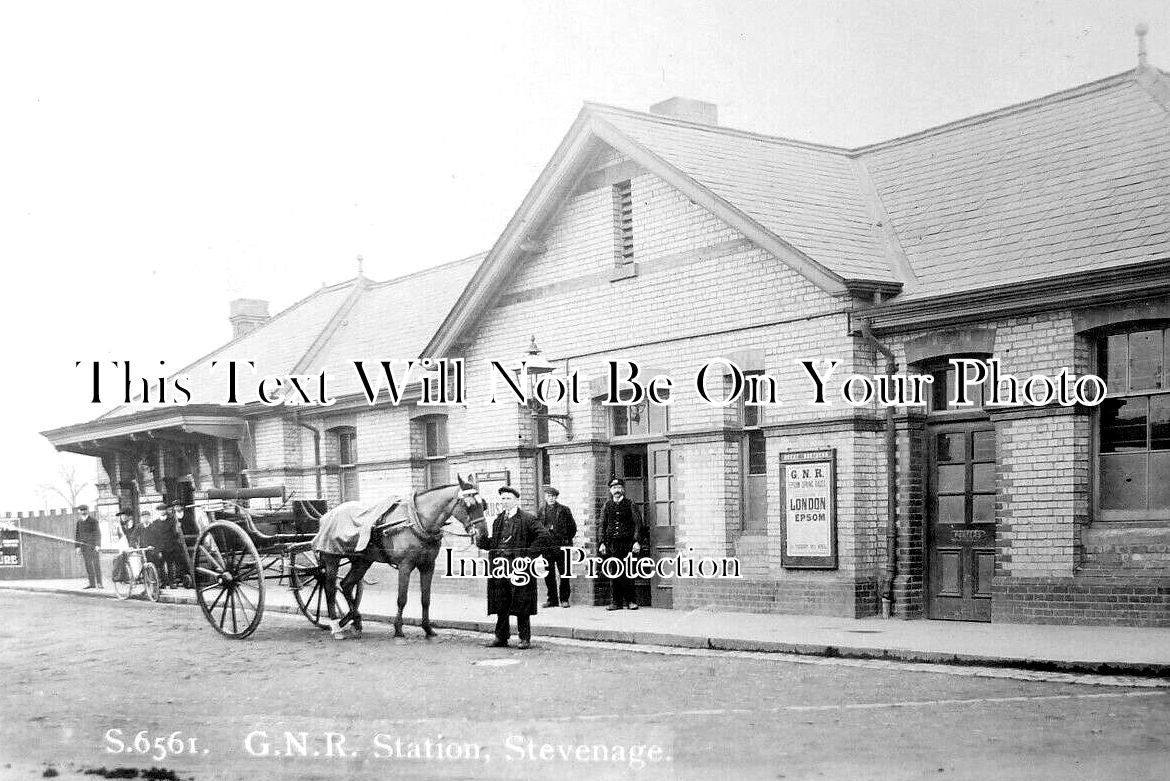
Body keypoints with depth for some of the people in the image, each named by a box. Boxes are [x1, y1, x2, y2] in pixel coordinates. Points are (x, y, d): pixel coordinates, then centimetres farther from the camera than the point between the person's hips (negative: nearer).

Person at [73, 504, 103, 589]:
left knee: (96, 564, -6)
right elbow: (77, 534, 12)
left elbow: (97, 533, -8)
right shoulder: (78, 522, 10)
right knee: (88, 564, 4)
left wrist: (97, 545, -15)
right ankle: (92, 584, 6)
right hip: (83, 546, 4)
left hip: (93, 545, -4)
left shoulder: (93, 521, -4)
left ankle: (99, 583, -6)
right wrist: (77, 546, 6)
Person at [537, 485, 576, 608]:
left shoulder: (564, 510, 1)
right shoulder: (541, 510, 7)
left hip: (562, 546, -3)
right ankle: (552, 599, 13)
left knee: (564, 574, 0)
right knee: (549, 574, 5)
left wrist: (567, 539, 1)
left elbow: (573, 527, 6)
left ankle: (564, 599, 8)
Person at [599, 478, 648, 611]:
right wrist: (602, 543, 2)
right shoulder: (607, 506, 12)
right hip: (612, 544, 2)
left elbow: (638, 524, 2)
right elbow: (602, 526, 12)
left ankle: (631, 601, 2)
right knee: (614, 574, 1)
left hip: (627, 544, -2)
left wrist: (637, 541, -8)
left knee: (628, 574, -5)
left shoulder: (630, 505, 5)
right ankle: (616, 602, 5)